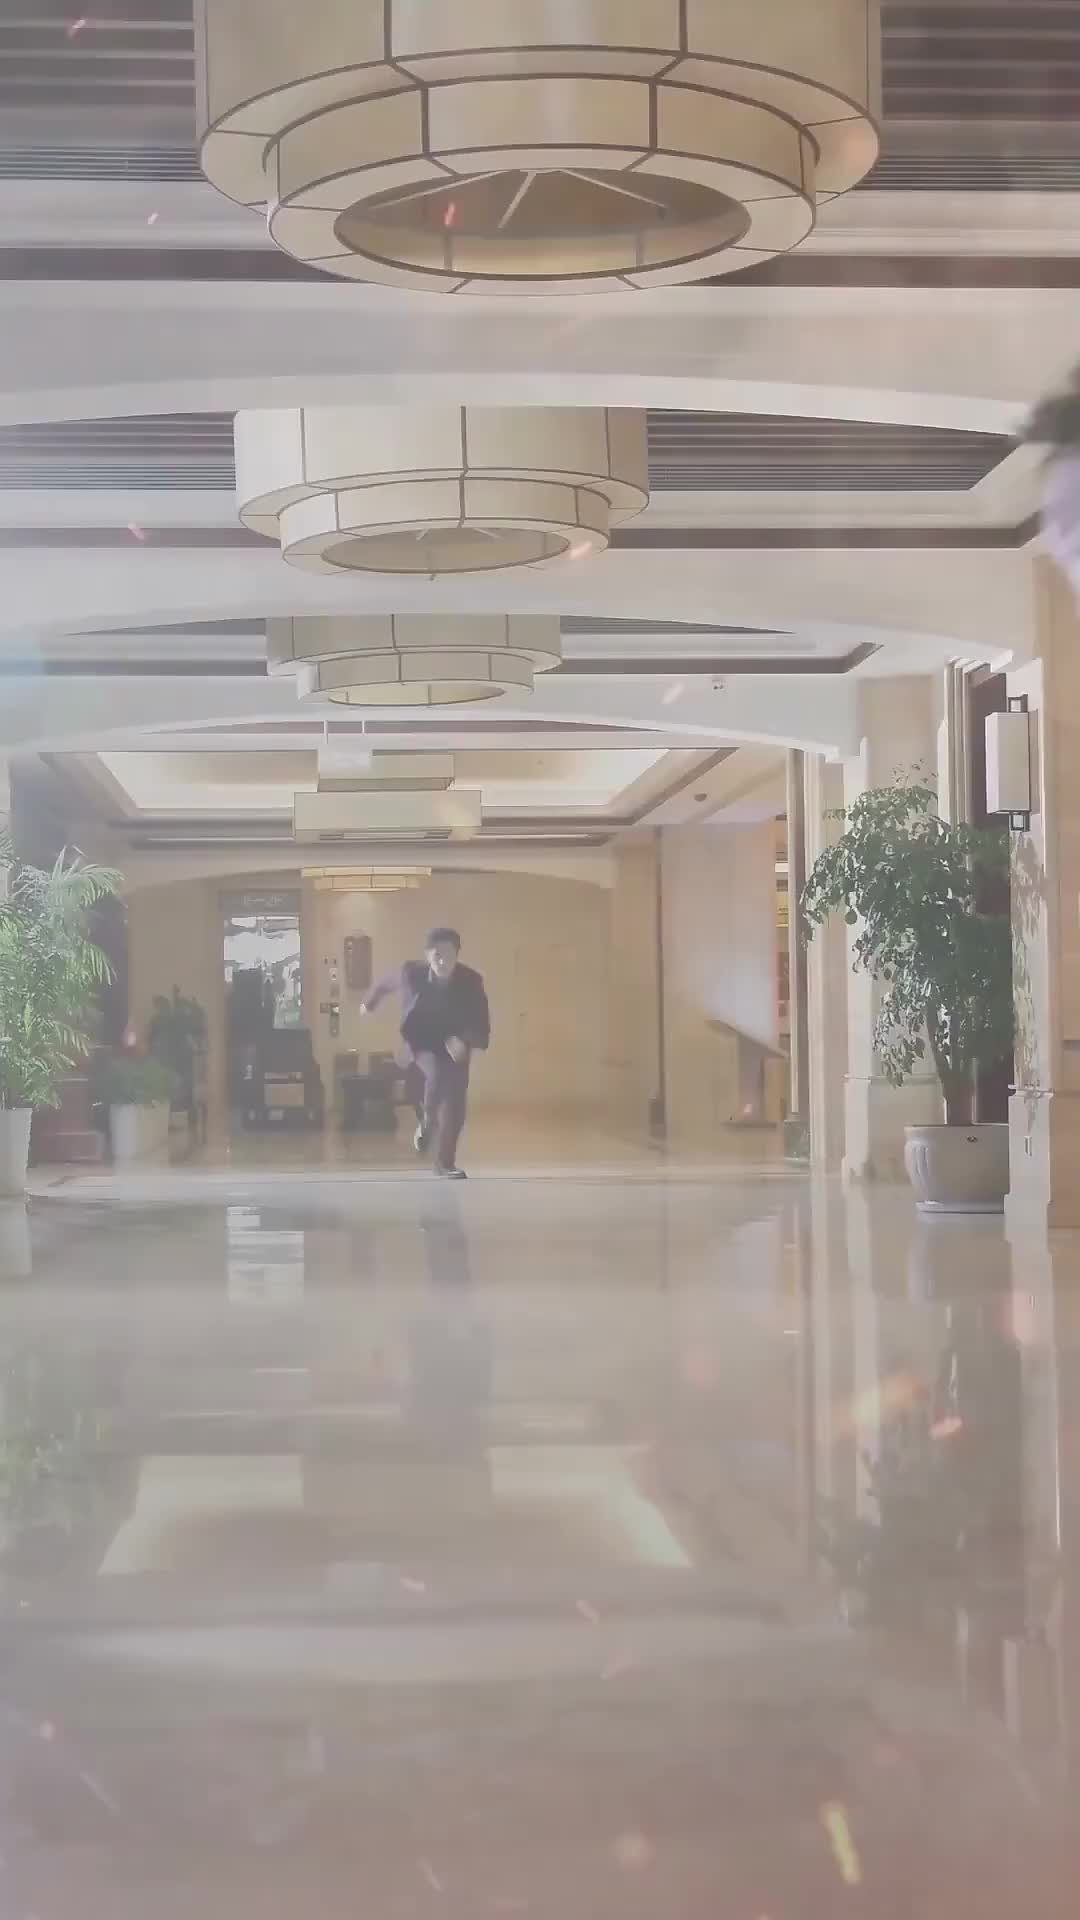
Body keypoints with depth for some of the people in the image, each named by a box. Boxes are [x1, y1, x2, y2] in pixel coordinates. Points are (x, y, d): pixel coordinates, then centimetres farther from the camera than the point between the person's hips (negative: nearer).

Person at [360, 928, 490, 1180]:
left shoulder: (471, 982, -22)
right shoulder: (411, 973, -20)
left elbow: (481, 1025, -23)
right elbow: (387, 984, 4)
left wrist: (465, 1041, -44)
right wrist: (370, 1003, 23)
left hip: (455, 1047, 1)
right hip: (421, 1043, -1)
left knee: (455, 1105, -6)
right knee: (437, 1073, -31)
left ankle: (445, 1162, 10)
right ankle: (427, 1122, -2)